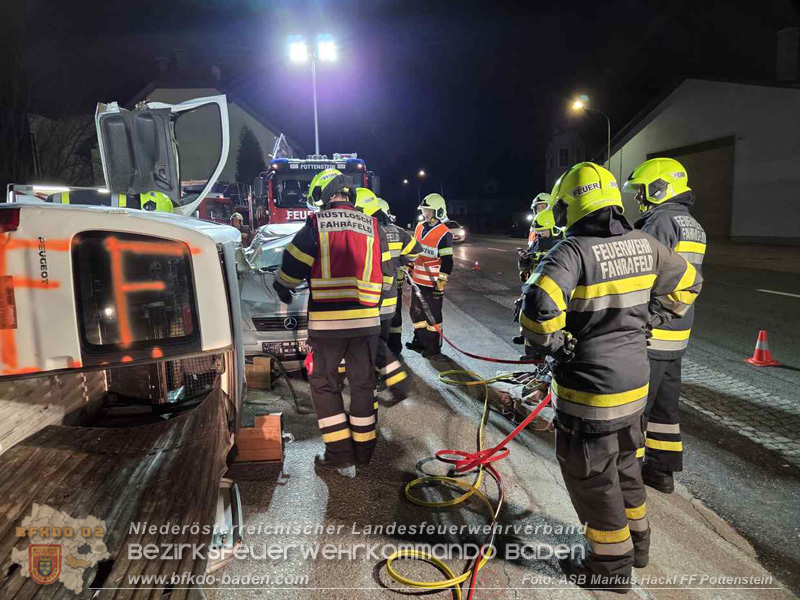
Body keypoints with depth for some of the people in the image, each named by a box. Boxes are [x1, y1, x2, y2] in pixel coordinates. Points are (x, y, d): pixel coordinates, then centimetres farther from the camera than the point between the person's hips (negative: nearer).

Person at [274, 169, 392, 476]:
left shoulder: (315, 224, -2)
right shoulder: (372, 227, 8)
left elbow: (291, 267, 0)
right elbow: (384, 271, 14)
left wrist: (283, 289, 21)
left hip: (327, 321, -3)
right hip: (367, 321, 3)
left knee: (323, 383, 12)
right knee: (363, 383, 16)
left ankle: (340, 455, 12)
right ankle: (363, 450, 26)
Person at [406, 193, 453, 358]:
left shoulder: (444, 234, -16)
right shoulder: (419, 227, 7)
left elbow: (447, 262, -17)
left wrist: (441, 284, -19)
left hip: (433, 283, -8)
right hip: (418, 280, 8)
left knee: (433, 315, 3)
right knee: (416, 312, 18)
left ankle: (434, 347, 17)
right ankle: (419, 341, 34)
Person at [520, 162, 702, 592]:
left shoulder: (573, 251, -21)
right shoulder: (645, 245, 1)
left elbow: (539, 309, -35)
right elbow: (687, 285, 16)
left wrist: (552, 342, -15)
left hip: (590, 387, -8)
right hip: (636, 379, 8)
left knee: (592, 476, 10)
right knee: (625, 463, 26)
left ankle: (611, 565, 26)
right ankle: (636, 542, 45)